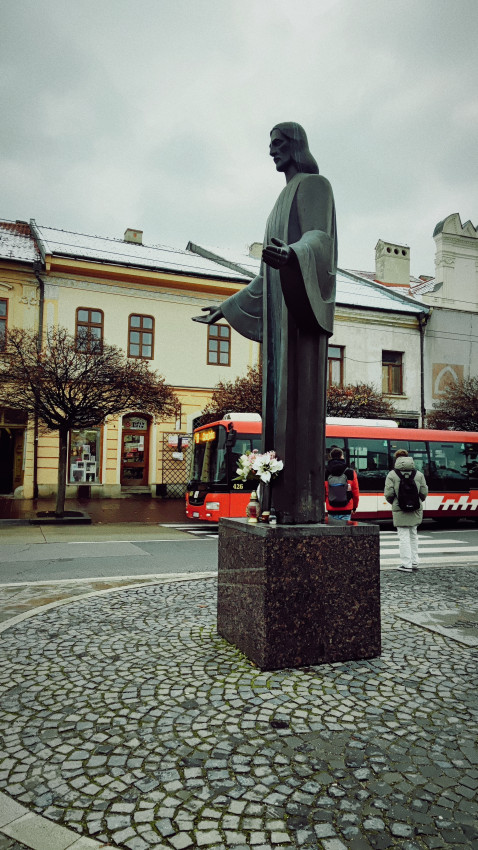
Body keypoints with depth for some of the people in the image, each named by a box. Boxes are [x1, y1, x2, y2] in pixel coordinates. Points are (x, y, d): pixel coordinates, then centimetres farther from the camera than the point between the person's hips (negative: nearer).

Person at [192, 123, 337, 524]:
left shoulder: (314, 184, 4)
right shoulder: (284, 199, 31)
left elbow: (319, 239, -16)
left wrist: (292, 255, -40)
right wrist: (226, 308, 29)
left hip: (303, 302, -9)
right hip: (280, 310, 9)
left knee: (299, 396, -16)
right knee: (279, 395, 1)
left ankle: (307, 501, -17)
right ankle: (282, 499, 2)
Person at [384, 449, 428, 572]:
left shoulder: (392, 474, -6)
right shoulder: (419, 474, 5)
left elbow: (388, 494, -10)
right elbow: (424, 492, 3)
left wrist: (393, 503, 10)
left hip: (400, 510, -4)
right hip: (416, 510, 4)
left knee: (404, 536, 0)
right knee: (413, 535, 18)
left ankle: (406, 564, 0)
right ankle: (414, 562, 24)